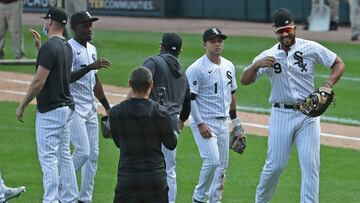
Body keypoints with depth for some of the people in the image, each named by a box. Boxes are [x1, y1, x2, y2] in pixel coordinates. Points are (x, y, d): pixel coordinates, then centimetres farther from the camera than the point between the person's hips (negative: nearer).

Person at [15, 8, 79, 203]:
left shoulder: (49, 47, -17)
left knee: (48, 157, -7)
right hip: (67, 107, 9)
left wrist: (22, 106, -12)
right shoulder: (67, 47, 11)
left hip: (50, 110, -9)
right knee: (63, 155, 14)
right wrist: (39, 44, 28)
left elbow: (39, 81, -21)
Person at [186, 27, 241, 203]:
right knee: (212, 160, -17)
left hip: (222, 122, 8)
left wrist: (235, 120, 19)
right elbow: (189, 98, -15)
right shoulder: (196, 69, -13)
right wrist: (200, 123, -19)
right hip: (204, 122, -7)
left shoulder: (228, 66, 10)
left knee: (222, 164, 9)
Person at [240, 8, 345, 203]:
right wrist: (256, 65, -25)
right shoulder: (268, 56, 0)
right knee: (275, 165, 2)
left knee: (310, 165, -5)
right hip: (281, 115, 0)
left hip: (308, 115, 0)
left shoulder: (311, 48, -2)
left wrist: (327, 86, -13)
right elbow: (245, 80, -5)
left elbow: (339, 64, 4)